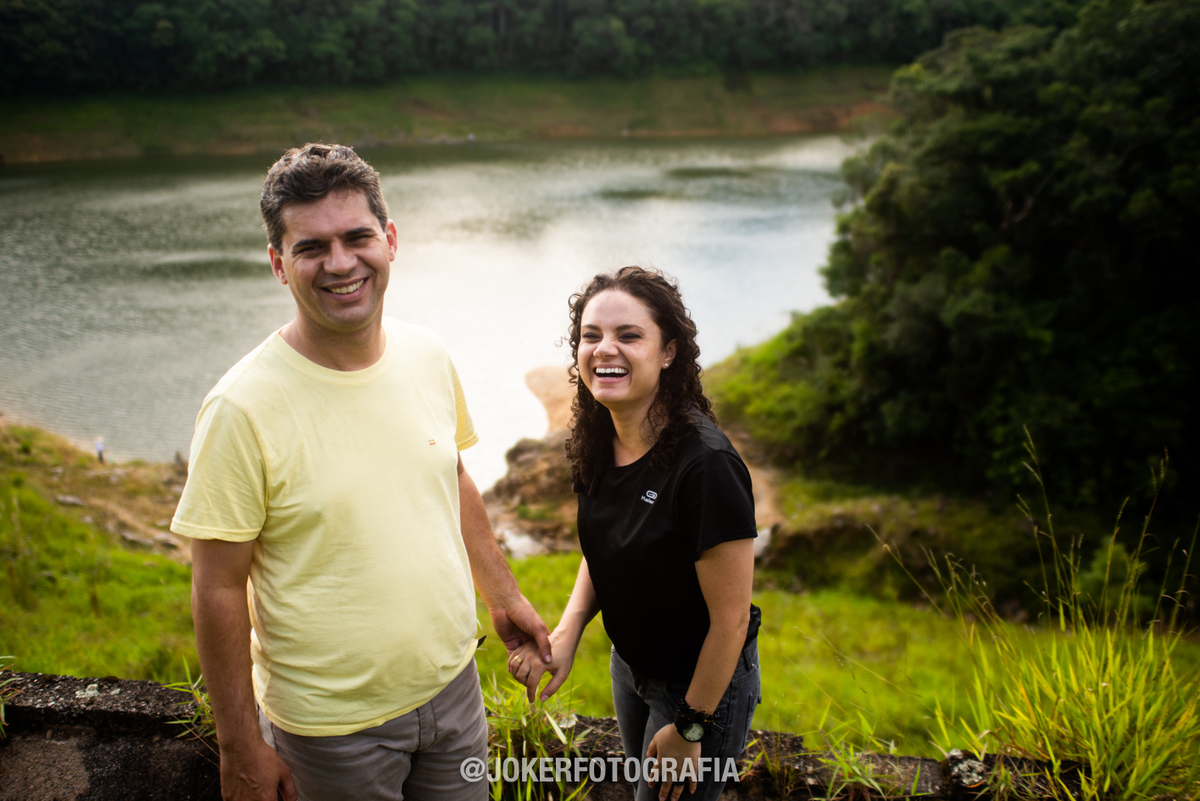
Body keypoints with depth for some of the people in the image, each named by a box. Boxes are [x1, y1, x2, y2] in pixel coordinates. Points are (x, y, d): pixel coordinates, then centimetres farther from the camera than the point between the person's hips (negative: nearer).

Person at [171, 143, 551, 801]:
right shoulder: (242, 408, -21)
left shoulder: (428, 357, -4)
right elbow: (218, 589, -15)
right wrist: (240, 745, -10)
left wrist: (502, 595, 17)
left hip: (452, 683, 5)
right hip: (332, 724, -5)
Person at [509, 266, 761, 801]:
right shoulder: (597, 445, -9)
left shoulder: (704, 464, -32)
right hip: (629, 666, 7)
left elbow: (730, 617, -25)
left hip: (704, 682, -7)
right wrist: (566, 632, -9)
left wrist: (690, 727, -15)